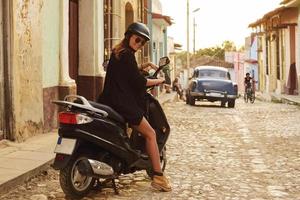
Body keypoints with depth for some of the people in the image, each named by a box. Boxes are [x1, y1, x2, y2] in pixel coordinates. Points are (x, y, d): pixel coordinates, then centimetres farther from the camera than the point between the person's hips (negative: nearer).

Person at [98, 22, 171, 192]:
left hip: (111, 100, 10)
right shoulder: (127, 55, -12)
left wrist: (145, 66, 20)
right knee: (150, 134, -4)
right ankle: (158, 177, -5)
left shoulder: (117, 52, 17)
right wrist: (159, 81, 0)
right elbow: (139, 82, -13)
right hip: (123, 103, -10)